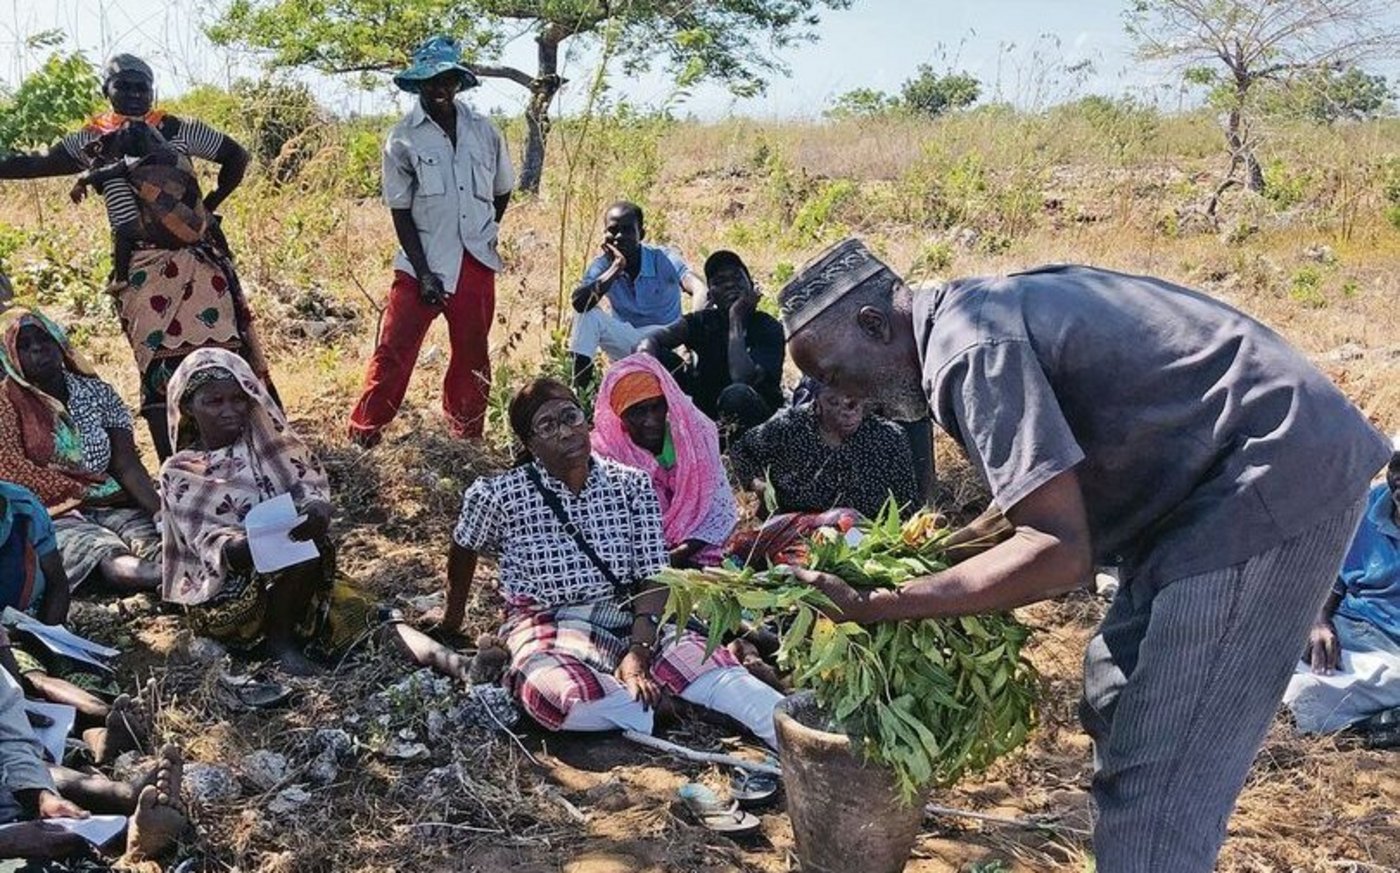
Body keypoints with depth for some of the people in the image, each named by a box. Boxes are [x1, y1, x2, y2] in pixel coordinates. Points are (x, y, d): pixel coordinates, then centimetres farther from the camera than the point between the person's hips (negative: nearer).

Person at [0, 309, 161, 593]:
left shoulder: (97, 392, 14)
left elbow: (127, 464, 3)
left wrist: (160, 511, -14)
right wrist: (82, 491, -10)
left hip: (113, 504, 4)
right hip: (55, 514, -4)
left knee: (156, 540, -32)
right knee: (107, 555, -37)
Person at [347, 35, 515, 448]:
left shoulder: (484, 132, 3)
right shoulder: (403, 139, -5)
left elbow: (502, 192, 18)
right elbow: (401, 212, -5)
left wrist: (483, 237, 9)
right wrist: (424, 273, -11)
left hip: (477, 263, 3)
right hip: (423, 263, -3)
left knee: (472, 354, 12)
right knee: (394, 350, -5)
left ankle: (467, 436, 26)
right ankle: (363, 433, 5)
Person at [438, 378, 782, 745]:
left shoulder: (632, 485, 1)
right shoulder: (499, 496, -5)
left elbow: (655, 577, -4)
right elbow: (463, 551, 15)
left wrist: (638, 651, -19)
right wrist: (453, 619, 27)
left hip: (631, 621, 2)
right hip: (550, 629, -2)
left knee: (711, 664, -27)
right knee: (570, 698, -39)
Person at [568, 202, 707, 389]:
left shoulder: (663, 259, -15)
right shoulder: (603, 265, -7)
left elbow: (699, 289, -34)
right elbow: (579, 302, -27)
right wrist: (616, 267, -28)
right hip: (627, 342, 3)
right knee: (588, 313, -19)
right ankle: (579, 386, -19)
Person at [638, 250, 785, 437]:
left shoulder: (768, 327, -14)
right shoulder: (703, 321, -1)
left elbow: (742, 378, -32)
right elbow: (653, 340, -17)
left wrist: (737, 320, -23)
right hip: (708, 410, 4)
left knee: (738, 394, -39)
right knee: (659, 357, -11)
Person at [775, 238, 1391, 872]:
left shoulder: (970, 346, -22)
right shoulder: (974, 313, 9)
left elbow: (1061, 553, -28)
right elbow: (1044, 500, 18)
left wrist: (876, 606, -25)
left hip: (1274, 475, -11)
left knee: (1159, 777, -9)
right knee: (1117, 702, 18)